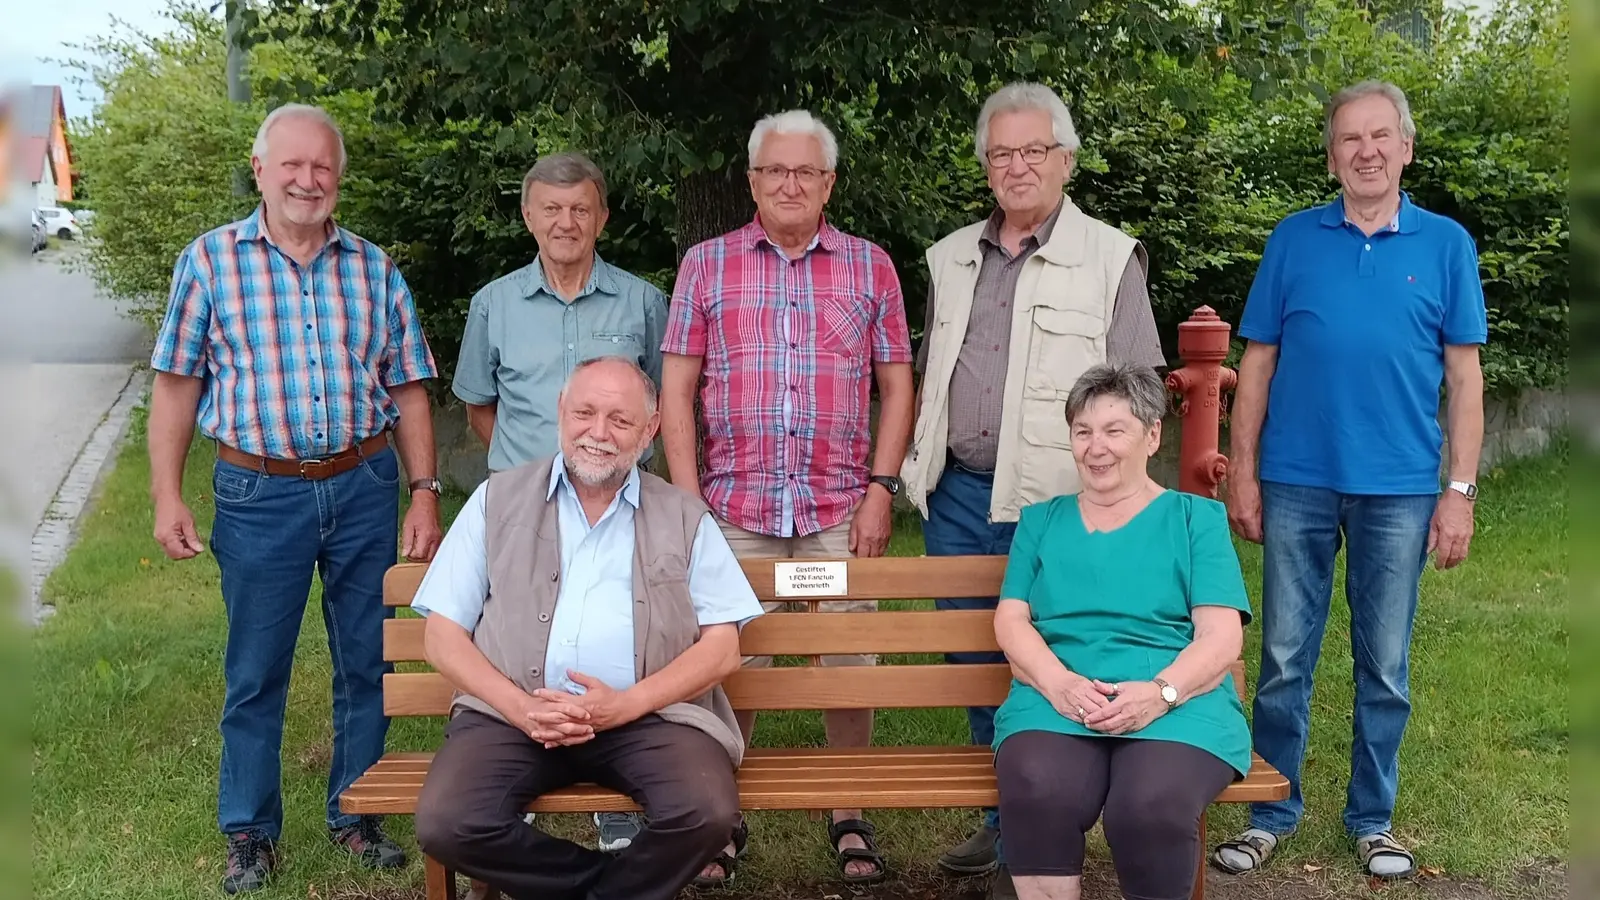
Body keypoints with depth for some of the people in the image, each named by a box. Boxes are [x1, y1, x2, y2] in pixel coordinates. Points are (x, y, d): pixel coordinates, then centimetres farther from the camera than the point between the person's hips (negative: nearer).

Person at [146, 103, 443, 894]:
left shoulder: (374, 270, 6)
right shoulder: (210, 260, 1)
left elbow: (407, 389, 7)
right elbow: (177, 384, 1)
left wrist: (425, 492, 1)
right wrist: (166, 495, -4)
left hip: (365, 487, 2)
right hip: (260, 494, -2)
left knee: (367, 662, 10)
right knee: (255, 671, 7)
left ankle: (356, 815, 26)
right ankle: (250, 832, 22)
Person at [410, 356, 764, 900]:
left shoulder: (684, 518, 13)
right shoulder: (498, 501, 13)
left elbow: (723, 647, 5)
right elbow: (442, 635, 8)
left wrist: (626, 704, -12)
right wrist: (521, 707, -10)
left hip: (647, 714, 0)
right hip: (511, 712, 1)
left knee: (708, 813, -29)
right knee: (447, 826, -26)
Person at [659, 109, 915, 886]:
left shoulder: (870, 266, 8)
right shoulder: (706, 265, 7)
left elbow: (896, 386, 8)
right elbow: (676, 389, 5)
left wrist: (881, 489, -3)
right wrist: (687, 500, -3)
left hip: (841, 512, 1)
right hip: (736, 509, 0)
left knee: (849, 664, 5)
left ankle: (849, 819, 22)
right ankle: (723, 820, 20)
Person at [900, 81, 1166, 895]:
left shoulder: (1110, 258, -1)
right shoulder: (950, 259, 13)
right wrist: (921, 474, 15)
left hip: (1055, 504, -5)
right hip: (956, 496, 5)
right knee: (974, 665, 13)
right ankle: (999, 822, 29)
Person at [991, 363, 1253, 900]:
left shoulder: (1196, 518, 14)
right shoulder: (1041, 520, 22)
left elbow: (1222, 636, 3)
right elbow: (1010, 621, 10)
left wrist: (1160, 692, -17)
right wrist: (1059, 682, -11)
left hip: (1179, 706, -1)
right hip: (1055, 703, 1)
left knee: (1152, 808, -34)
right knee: (1036, 794, -33)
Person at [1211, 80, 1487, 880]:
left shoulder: (1444, 244, 4)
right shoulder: (1294, 239, 4)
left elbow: (1463, 376, 2)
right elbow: (1258, 362, 5)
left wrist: (1460, 490, -4)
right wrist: (1241, 471, 0)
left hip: (1399, 488, 0)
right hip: (1297, 483, 0)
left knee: (1384, 666, 10)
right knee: (1284, 659, 6)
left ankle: (1372, 820, 25)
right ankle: (1271, 814, 20)